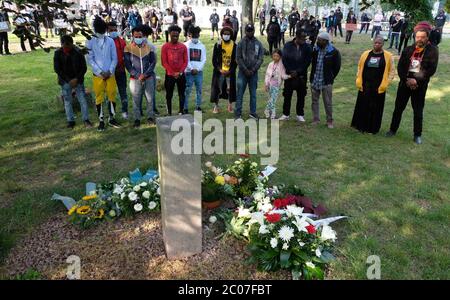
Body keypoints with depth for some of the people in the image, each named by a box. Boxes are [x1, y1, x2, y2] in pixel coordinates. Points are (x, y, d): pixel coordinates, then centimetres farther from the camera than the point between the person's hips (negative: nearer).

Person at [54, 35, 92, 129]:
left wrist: (77, 79, -15)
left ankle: (86, 119, 6)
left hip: (77, 80, -1)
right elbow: (57, 69, -4)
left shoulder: (78, 52, -7)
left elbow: (84, 68, -4)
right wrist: (69, 80, -12)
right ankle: (70, 121, 13)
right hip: (65, 81, 1)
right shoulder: (58, 53, -4)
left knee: (82, 99, -3)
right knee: (67, 101, 4)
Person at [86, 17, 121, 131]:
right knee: (99, 97, 3)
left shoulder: (110, 41, 4)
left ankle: (112, 118, 18)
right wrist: (100, 72, -11)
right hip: (97, 75, -1)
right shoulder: (90, 42, 0)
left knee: (112, 95, 5)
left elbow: (114, 58, 3)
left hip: (110, 74, 2)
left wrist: (110, 71, -8)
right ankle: (101, 121, 12)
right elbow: (90, 59, -4)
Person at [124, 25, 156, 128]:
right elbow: (127, 64, -4)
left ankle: (150, 117, 21)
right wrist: (137, 75, -13)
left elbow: (153, 61, 2)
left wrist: (145, 74, -10)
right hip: (135, 78, -1)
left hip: (149, 77, 2)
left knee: (150, 98, 6)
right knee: (136, 100, 2)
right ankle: (137, 119, 13)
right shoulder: (128, 48, -1)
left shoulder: (148, 47, 5)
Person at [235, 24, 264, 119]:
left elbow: (261, 58, 2)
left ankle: (253, 112, 17)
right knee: (240, 93, 0)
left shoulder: (258, 44, 6)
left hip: (254, 72, 2)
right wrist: (245, 70, -11)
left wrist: (253, 70, -9)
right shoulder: (241, 43, 0)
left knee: (253, 94, 8)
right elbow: (238, 58, -4)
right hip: (243, 72, -2)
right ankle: (238, 113, 6)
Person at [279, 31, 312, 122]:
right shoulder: (288, 46, -3)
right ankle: (286, 114, 17)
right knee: (287, 95, 6)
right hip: (289, 74, 0)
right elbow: (284, 59, -4)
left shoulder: (307, 47, -4)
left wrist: (298, 72, -13)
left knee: (301, 95, 6)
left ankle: (300, 115, 17)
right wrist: (290, 71, -13)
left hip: (301, 75, 0)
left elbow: (307, 62, -6)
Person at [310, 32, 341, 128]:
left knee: (328, 102, 4)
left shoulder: (334, 52, -10)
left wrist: (331, 77, 0)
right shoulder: (315, 49, 2)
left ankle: (329, 121, 16)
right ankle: (316, 119, 24)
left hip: (326, 82, -4)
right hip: (314, 80, 4)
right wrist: (313, 75, 10)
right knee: (314, 100, 12)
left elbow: (337, 66, -2)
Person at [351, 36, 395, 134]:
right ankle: (361, 126, 20)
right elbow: (360, 68, 12)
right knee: (363, 106, 6)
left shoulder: (388, 56, 0)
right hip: (365, 86, 2)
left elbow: (392, 71, 2)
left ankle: (373, 128, 17)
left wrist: (385, 84, -8)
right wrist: (359, 81, 2)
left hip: (379, 87, -2)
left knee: (376, 108, 5)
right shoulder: (366, 54, 5)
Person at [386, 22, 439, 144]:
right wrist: (407, 80, -13)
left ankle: (417, 135, 18)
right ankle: (393, 129, 24)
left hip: (420, 86, -2)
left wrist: (416, 81, -18)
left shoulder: (433, 50, -4)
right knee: (398, 108, 9)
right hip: (404, 83, 2)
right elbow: (400, 67, 0)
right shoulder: (408, 49, 4)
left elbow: (431, 70, -10)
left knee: (418, 111, 6)